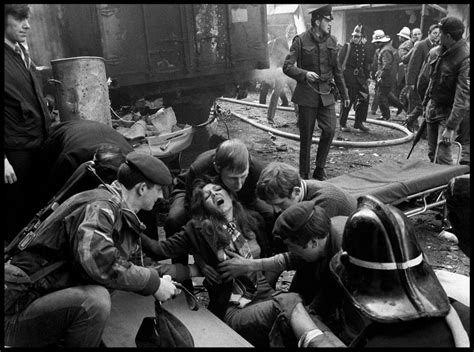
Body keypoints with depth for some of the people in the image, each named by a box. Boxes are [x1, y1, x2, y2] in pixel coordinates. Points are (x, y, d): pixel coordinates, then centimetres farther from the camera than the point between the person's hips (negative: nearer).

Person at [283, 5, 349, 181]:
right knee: (306, 136, 2)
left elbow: (337, 70, 16)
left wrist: (344, 94, 17)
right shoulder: (301, 40, -6)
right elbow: (287, 67, -9)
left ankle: (320, 169, 13)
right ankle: (303, 174, 16)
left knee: (330, 130, -5)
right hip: (307, 94, -4)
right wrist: (304, 74, -26)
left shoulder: (331, 41, 8)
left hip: (327, 94, 4)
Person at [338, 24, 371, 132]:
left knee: (364, 99, 3)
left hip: (360, 78, 5)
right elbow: (340, 61, -7)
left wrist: (367, 77, 15)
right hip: (348, 77, -5)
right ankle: (342, 124, 8)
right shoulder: (347, 46, -3)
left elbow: (366, 64, 18)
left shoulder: (364, 48, 12)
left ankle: (359, 123, 15)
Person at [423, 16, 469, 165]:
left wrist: (451, 127, -29)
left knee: (443, 156, -12)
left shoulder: (465, 59, -22)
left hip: (448, 112, -7)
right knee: (432, 153, 13)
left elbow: (463, 97, -26)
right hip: (433, 107, 7)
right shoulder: (441, 51, 3)